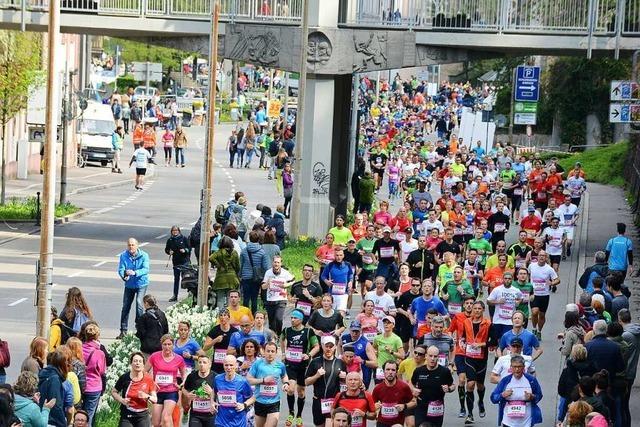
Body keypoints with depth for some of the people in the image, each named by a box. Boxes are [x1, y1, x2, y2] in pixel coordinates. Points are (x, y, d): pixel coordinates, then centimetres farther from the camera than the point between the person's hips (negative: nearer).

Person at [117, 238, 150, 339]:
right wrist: (124, 276, -35)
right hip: (129, 284, 3)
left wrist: (135, 273, -39)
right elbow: (121, 269, -12)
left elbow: (146, 269, -22)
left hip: (141, 283, -3)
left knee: (139, 302, -21)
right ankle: (123, 331, 19)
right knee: (125, 307, 7)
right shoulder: (123, 256, -6)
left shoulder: (144, 255, -12)